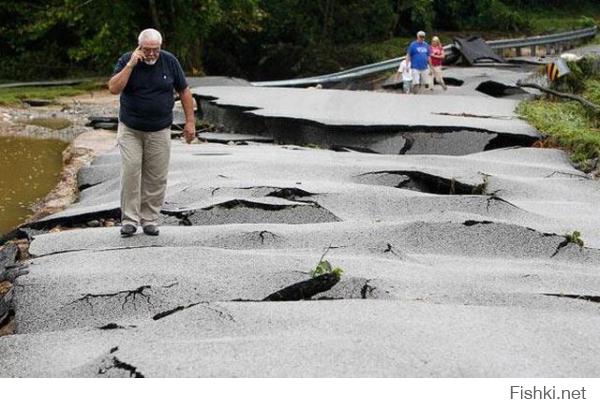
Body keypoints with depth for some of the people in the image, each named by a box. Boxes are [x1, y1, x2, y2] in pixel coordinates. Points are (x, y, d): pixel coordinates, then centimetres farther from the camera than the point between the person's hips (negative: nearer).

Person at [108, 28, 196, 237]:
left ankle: (150, 220, 12)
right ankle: (129, 220, -1)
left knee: (156, 178, 1)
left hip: (159, 131, 1)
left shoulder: (170, 61, -2)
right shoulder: (126, 60, -5)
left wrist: (190, 122, 1)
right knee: (130, 173, -8)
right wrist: (130, 65, -23)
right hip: (130, 130, -1)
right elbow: (114, 88, -18)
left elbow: (184, 91, 5)